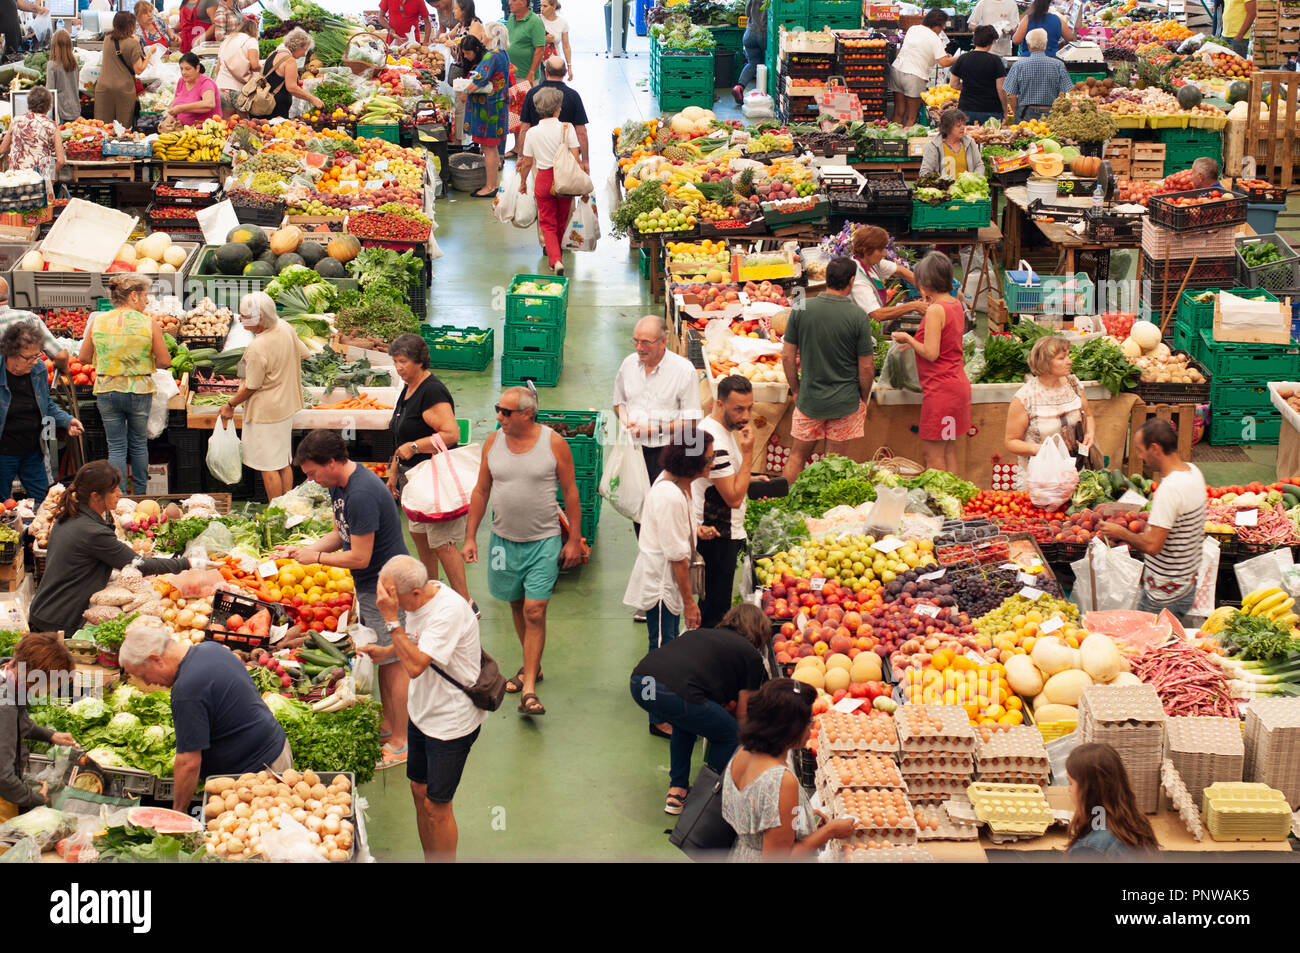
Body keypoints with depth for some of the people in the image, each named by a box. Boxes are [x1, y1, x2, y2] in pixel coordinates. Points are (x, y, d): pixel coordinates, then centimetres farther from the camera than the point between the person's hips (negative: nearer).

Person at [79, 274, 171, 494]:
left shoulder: (98, 321, -3)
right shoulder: (149, 324, -10)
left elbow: (83, 358, 4)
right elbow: (165, 362, -8)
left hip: (106, 390, 1)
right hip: (139, 391, -1)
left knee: (116, 447, 8)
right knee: (139, 444, 16)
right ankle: (140, 494, 26)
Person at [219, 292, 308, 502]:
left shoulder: (257, 348, -27)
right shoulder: (285, 328, -4)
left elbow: (251, 387, -18)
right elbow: (303, 353, 12)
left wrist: (230, 405, -2)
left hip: (266, 413, -9)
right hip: (287, 405, 9)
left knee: (269, 468, 2)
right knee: (284, 462, 17)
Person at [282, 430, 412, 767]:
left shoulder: (362, 494, -29)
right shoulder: (339, 484, 3)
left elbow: (360, 557, -26)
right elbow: (340, 534, 14)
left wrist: (316, 557, -14)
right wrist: (304, 549, 0)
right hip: (367, 586, 10)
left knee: (393, 663, 0)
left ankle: (400, 742, 10)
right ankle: (388, 723, 35)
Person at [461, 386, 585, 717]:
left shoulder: (554, 443, -8)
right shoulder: (493, 442, 1)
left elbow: (570, 493, -2)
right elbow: (481, 491, 9)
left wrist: (574, 540, -4)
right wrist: (470, 537, 6)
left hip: (543, 541, -4)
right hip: (504, 540, 4)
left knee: (534, 611, -9)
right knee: (516, 605, 15)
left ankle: (528, 689, -7)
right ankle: (532, 666, 35)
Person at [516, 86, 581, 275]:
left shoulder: (532, 133, -5)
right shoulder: (567, 128, -9)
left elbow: (527, 162, 3)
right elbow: (576, 158, -11)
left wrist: (523, 182, 19)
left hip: (543, 179, 0)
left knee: (547, 223, 6)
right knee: (561, 222, 19)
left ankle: (555, 259, -14)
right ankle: (557, 254, 37)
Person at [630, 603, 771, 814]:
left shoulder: (703, 632, 33)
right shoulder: (751, 655, 15)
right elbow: (742, 714, 19)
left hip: (638, 682, 7)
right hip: (674, 693, -7)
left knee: (686, 723, 35)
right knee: (728, 734, 16)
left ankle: (677, 790, 34)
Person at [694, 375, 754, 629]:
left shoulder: (719, 428, 7)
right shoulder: (715, 442, -26)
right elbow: (734, 498, -24)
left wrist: (749, 481, 10)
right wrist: (748, 454, -24)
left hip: (722, 533, 11)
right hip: (717, 537, -11)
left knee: (712, 601, 20)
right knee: (715, 608, -1)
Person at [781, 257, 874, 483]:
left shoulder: (801, 310, -6)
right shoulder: (858, 316, -13)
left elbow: (787, 356, -2)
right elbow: (866, 367, -9)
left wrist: (796, 391, 11)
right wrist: (864, 400, 7)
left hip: (809, 399, 2)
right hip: (845, 401, -2)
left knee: (798, 455, 16)